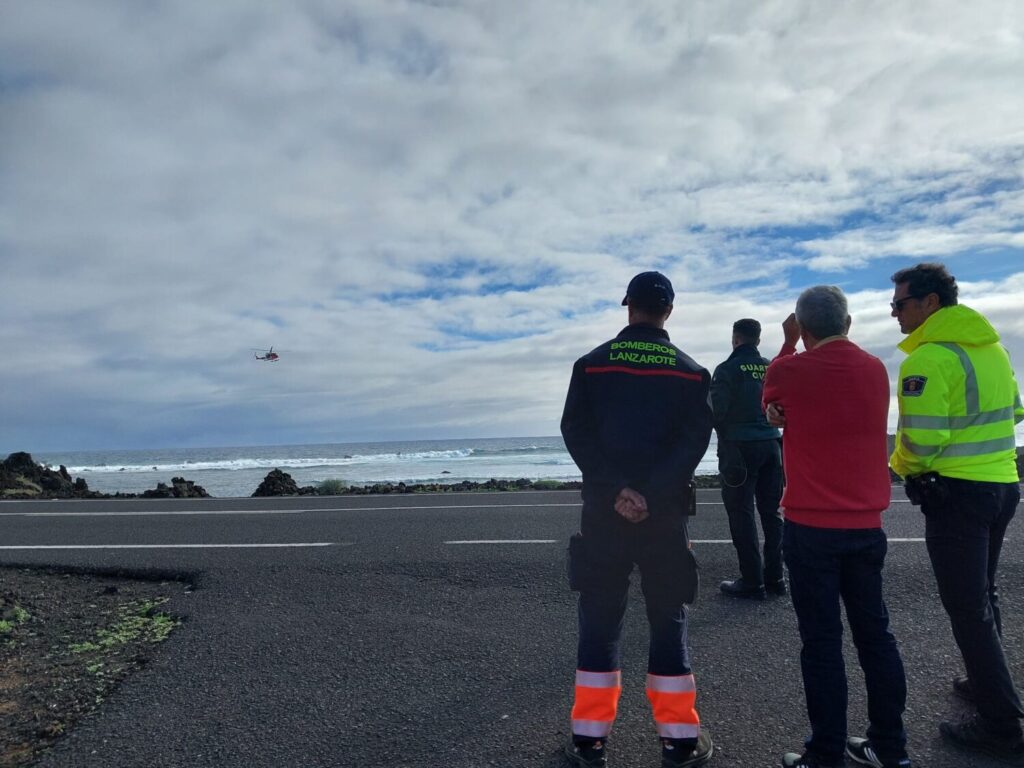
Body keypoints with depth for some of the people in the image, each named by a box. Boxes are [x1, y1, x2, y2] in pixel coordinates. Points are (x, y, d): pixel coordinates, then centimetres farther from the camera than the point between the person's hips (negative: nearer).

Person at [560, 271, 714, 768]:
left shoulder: (592, 364, 3)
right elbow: (695, 440, -8)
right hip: (666, 514, 0)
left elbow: (576, 432, -7)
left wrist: (615, 490, -12)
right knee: (668, 619, 11)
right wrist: (653, 495, -15)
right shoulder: (690, 372, 4)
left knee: (599, 619, 8)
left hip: (603, 511, 0)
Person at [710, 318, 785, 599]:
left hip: (739, 447, -5)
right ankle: (774, 576, 21)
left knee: (742, 513, 1)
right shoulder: (772, 368, 5)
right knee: (771, 511, 13)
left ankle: (752, 581, 4)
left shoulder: (727, 370, -11)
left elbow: (715, 411, -14)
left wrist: (723, 431, 6)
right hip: (771, 444, 6)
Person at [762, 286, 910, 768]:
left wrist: (788, 345, 18)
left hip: (811, 528, -5)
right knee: (874, 632, 14)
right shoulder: (875, 370, 3)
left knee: (821, 641, 2)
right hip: (866, 525, 5)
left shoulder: (791, 371, -11)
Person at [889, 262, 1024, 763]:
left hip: (955, 493, -9)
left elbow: (920, 442, -23)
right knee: (982, 593, 23)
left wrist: (899, 467, -4)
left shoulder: (928, 359, -19)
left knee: (967, 608, 1)